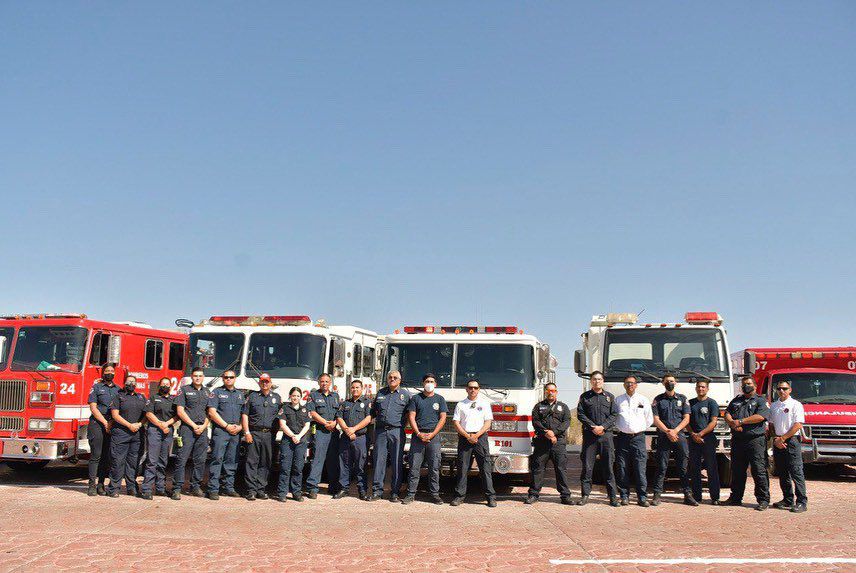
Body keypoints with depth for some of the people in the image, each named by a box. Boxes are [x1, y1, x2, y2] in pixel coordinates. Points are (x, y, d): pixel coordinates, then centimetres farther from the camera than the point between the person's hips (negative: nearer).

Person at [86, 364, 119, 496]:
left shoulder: (118, 389, 15)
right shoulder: (96, 387, 4)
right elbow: (93, 407, -3)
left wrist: (112, 422, -4)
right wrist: (105, 423, -10)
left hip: (112, 426, 4)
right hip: (97, 424, -4)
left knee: (107, 456, 3)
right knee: (96, 455, -6)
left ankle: (101, 484, 8)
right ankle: (92, 485, -4)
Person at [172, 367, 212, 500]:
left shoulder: (207, 393, 16)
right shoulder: (184, 390, 4)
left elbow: (210, 413, 13)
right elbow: (180, 411, -3)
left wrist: (203, 426, -4)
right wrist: (193, 425, -9)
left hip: (202, 430, 4)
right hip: (187, 428, -4)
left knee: (200, 460, 5)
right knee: (182, 459, -8)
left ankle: (195, 486, 14)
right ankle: (177, 488, -6)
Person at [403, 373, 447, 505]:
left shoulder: (440, 399, 11)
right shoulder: (416, 398, 9)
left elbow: (442, 418, 4)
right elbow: (411, 417, 3)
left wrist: (432, 434, -7)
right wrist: (419, 434, -9)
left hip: (434, 436, 0)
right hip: (417, 436, 0)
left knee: (434, 467, 0)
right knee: (414, 466, -1)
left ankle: (434, 494, 6)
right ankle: (411, 493, 3)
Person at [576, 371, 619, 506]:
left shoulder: (609, 397, 12)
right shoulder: (584, 396, 9)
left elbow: (614, 415, 5)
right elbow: (580, 414, 2)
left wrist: (603, 426, -9)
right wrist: (593, 427, -10)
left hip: (606, 434, 1)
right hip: (589, 434, -1)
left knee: (609, 466, 1)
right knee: (587, 466, 0)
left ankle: (613, 496, 6)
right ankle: (585, 495, 7)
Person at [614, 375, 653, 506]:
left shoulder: (643, 400, 10)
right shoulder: (618, 400, 10)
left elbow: (649, 419, 14)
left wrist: (641, 429, 9)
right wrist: (619, 428, 5)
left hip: (638, 437, -1)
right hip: (622, 437, 1)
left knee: (640, 469, -5)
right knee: (622, 469, 0)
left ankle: (642, 497, 1)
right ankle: (624, 496, 8)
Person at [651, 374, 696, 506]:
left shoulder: (682, 399, 12)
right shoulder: (658, 399, 8)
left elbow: (686, 419, 5)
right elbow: (656, 419, 1)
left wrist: (675, 431, -8)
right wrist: (668, 432, -11)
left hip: (680, 436, 1)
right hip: (663, 436, -1)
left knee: (683, 467, 3)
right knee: (661, 467, -2)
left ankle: (688, 495, 8)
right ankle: (657, 495, 0)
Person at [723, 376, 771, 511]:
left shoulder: (761, 401, 5)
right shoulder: (736, 400, 21)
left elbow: (760, 416, -12)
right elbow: (727, 414, 10)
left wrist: (741, 421, -13)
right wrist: (732, 423, -11)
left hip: (755, 440, -5)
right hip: (737, 440, 5)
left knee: (759, 471, -7)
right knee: (737, 470, 11)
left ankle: (763, 499, -2)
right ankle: (735, 498, 19)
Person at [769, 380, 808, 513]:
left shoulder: (796, 405, -3)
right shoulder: (773, 406, 14)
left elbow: (798, 425, -10)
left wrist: (782, 438, -12)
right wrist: (776, 439, -1)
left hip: (791, 441, -6)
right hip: (778, 443, 6)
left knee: (796, 472, -8)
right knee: (782, 473, 10)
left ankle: (802, 501, -4)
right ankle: (788, 500, 18)